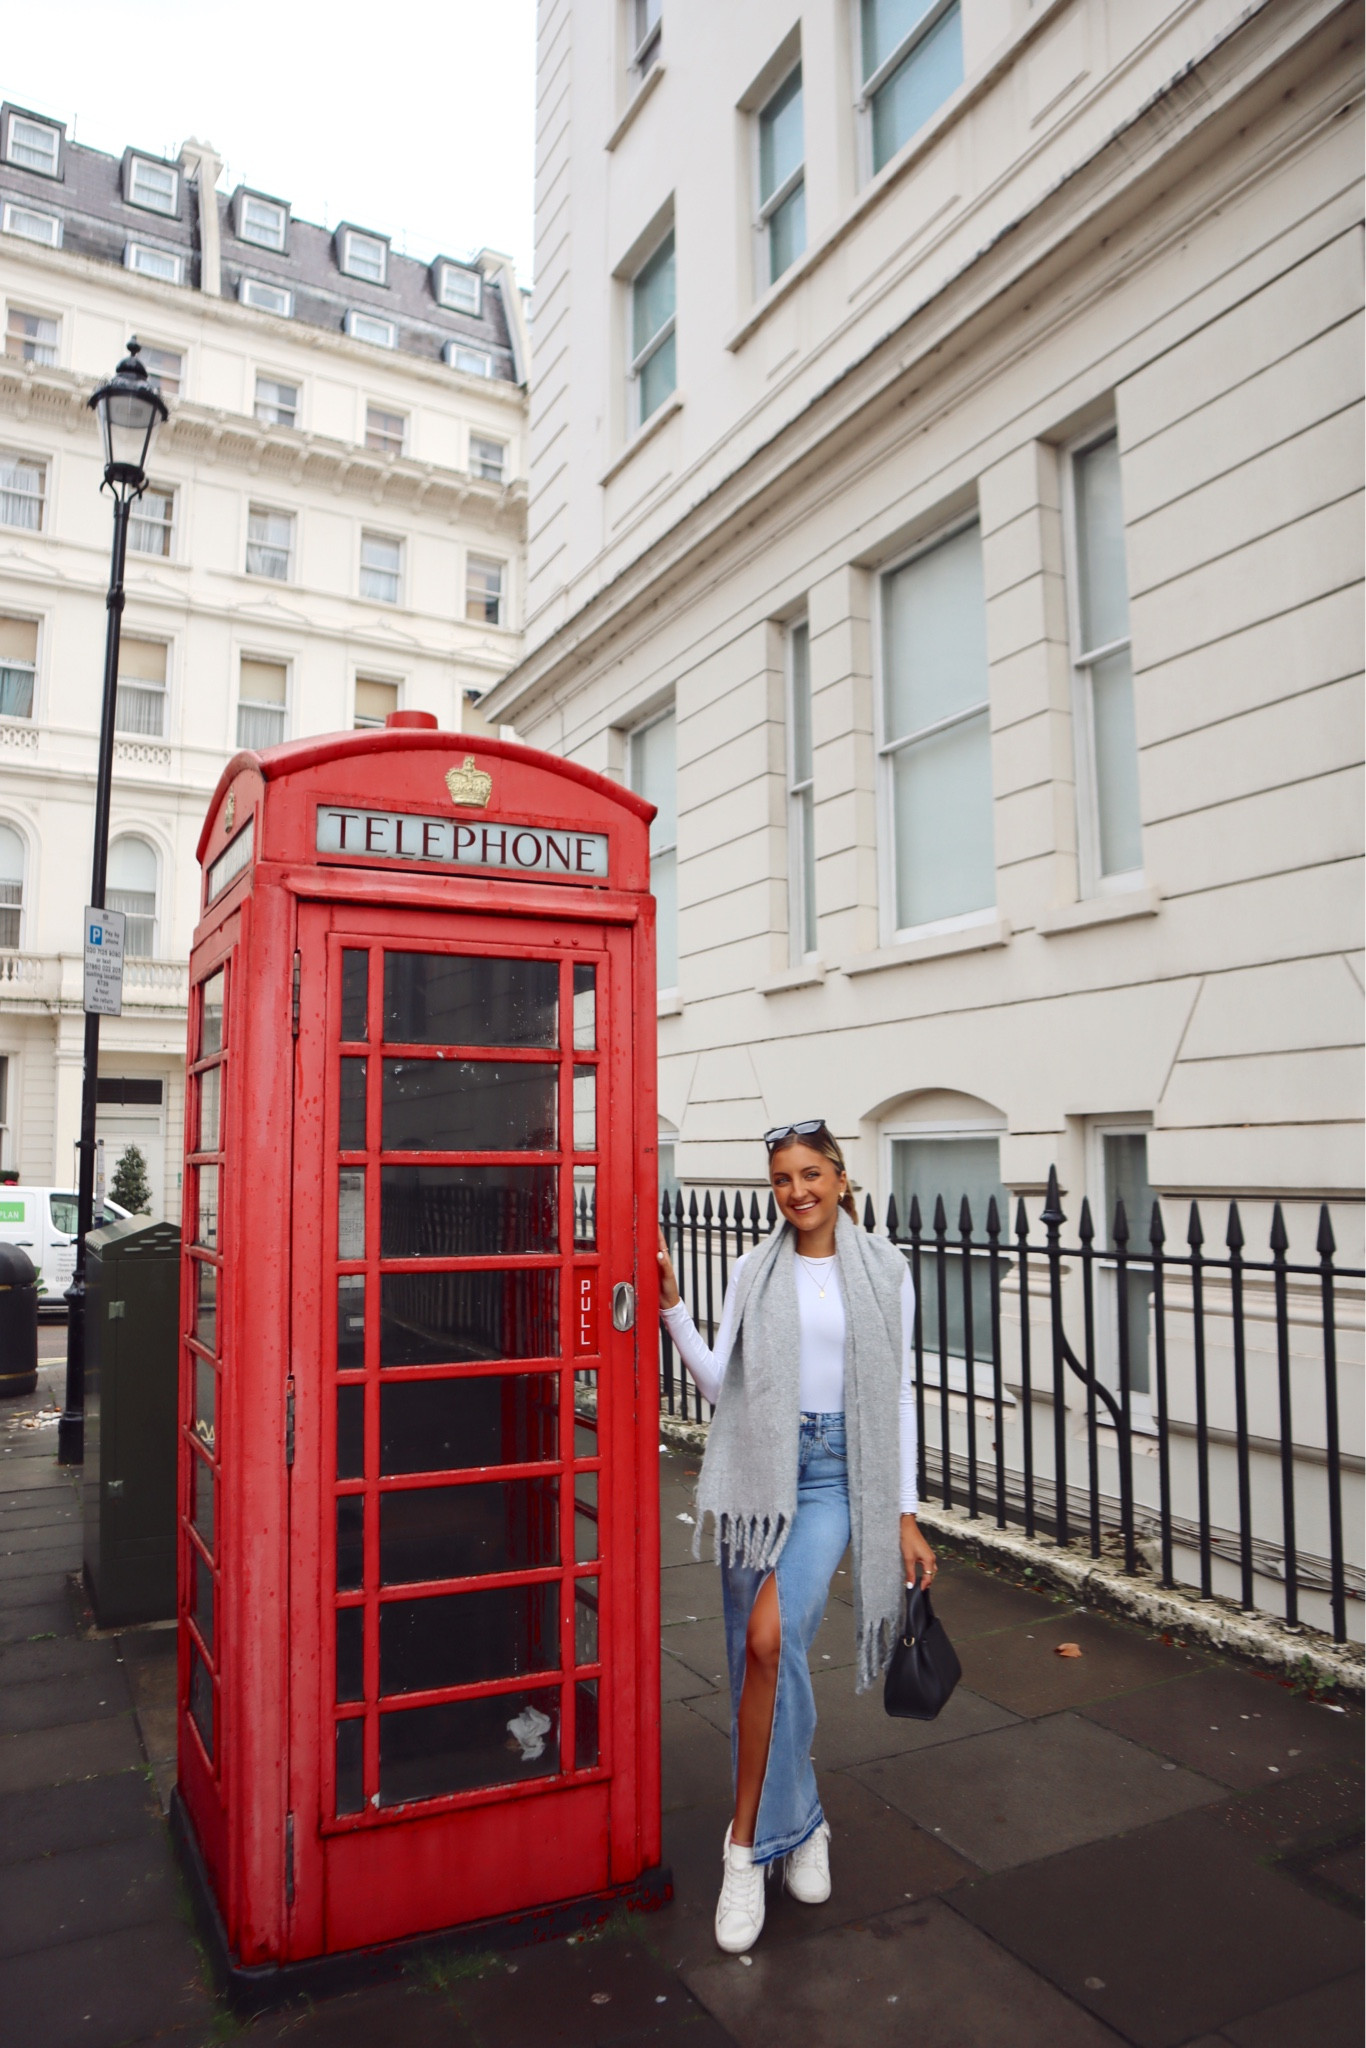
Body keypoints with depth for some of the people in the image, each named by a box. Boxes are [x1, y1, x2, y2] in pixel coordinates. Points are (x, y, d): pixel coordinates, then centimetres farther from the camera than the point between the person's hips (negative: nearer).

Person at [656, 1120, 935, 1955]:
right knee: (759, 1658, 7)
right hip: (758, 1467, 3)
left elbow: (898, 1393, 2)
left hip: (835, 1470, -2)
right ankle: (798, 1821, 32)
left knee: (772, 1640, -19)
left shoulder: (884, 1268, 1)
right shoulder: (755, 1271, 5)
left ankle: (748, 1845, -1)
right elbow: (719, 1380, 3)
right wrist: (672, 1305, -9)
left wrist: (907, 1514, 1)